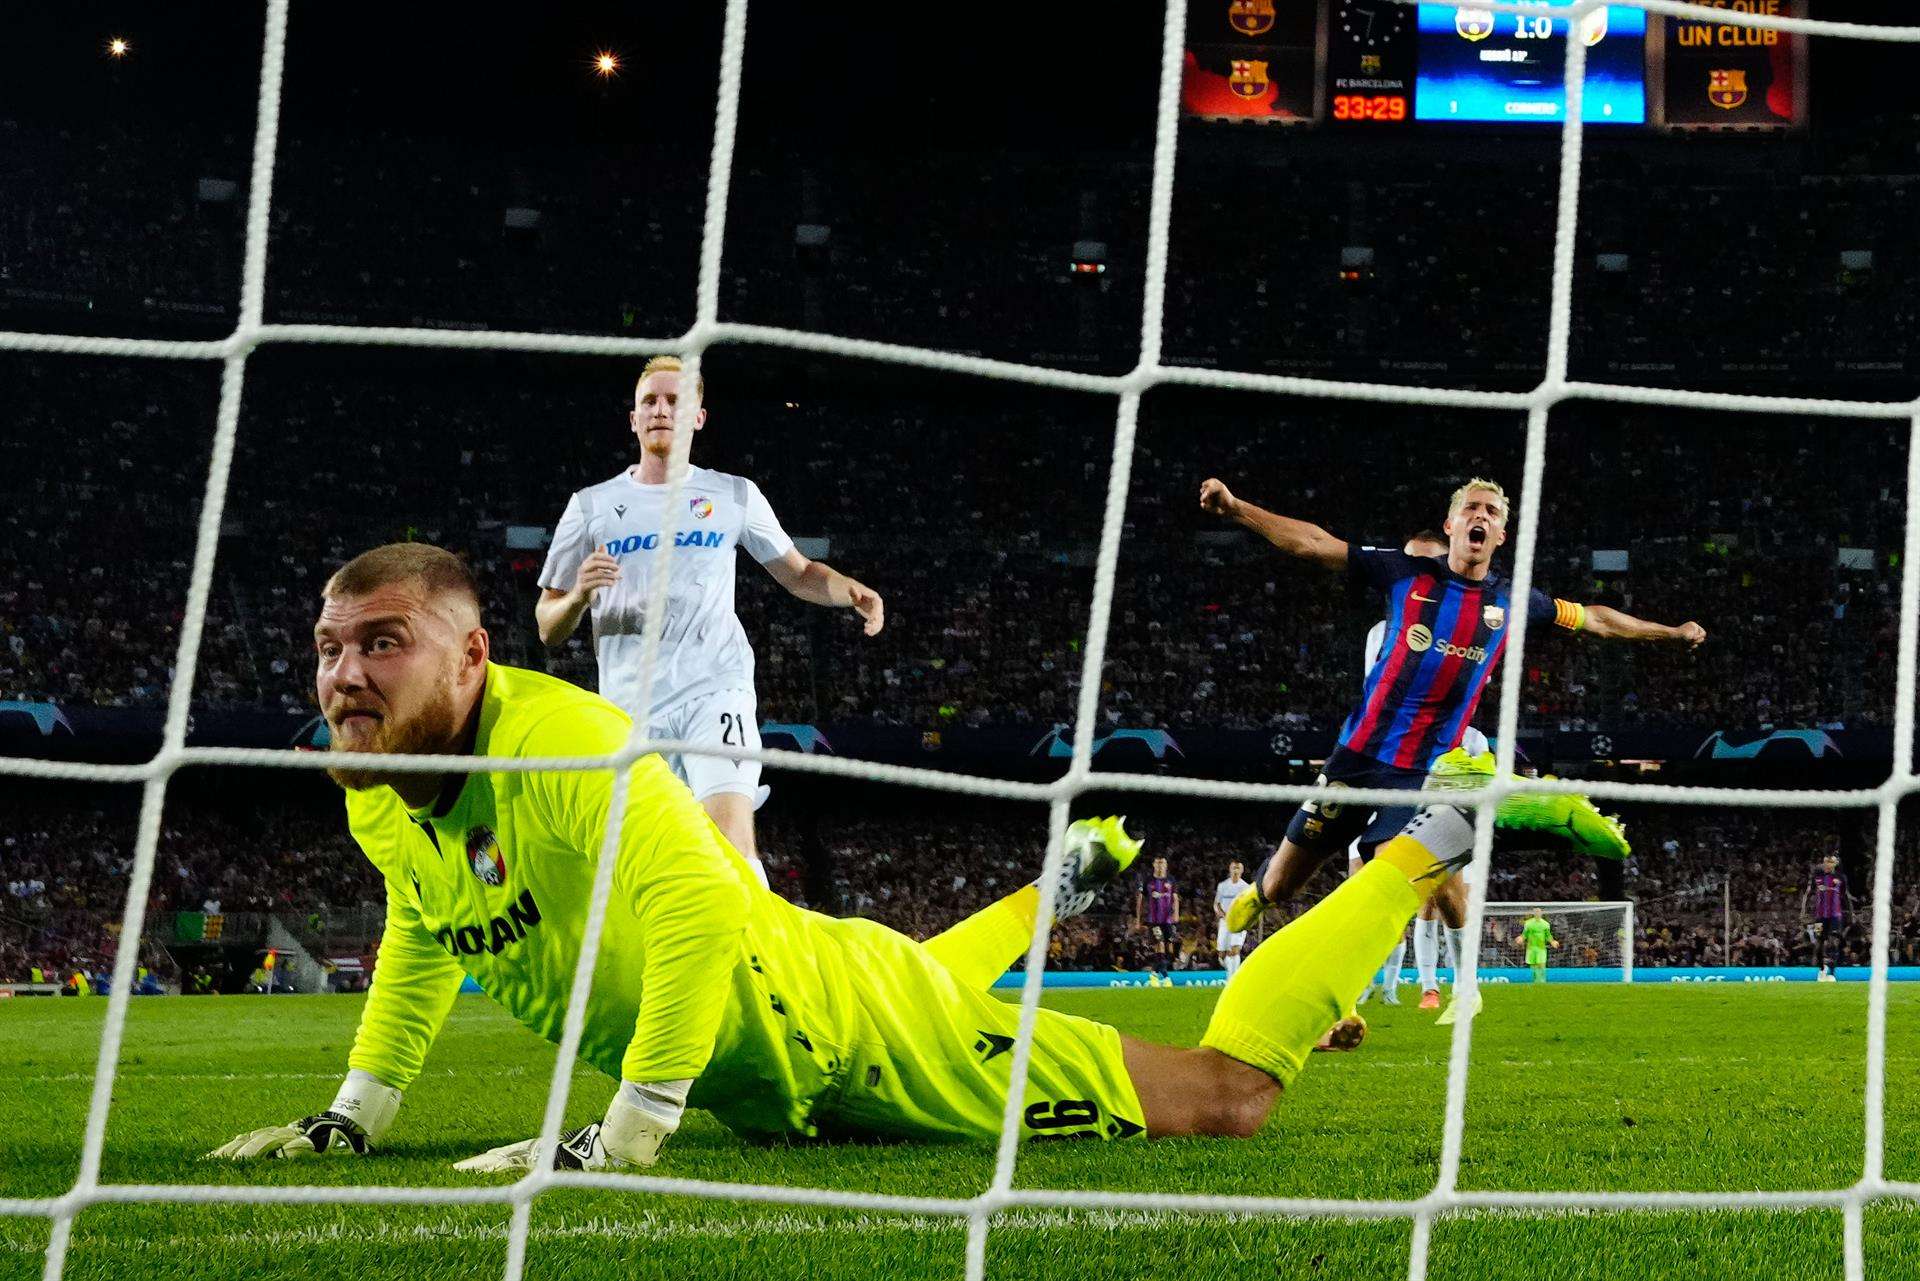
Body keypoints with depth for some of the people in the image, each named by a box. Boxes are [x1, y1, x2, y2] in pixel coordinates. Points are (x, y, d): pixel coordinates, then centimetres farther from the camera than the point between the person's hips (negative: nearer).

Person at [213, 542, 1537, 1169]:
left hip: (853, 1029, -9)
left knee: (1228, 1096, -3)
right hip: (776, 1088, 9)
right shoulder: (379, 800, -6)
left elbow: (700, 910, -44)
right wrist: (356, 1114, 10)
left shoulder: (563, 743, -33)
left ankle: (1419, 858, 13)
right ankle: (1077, 871, 65)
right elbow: (420, 938, 16)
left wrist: (626, 1135, -40)